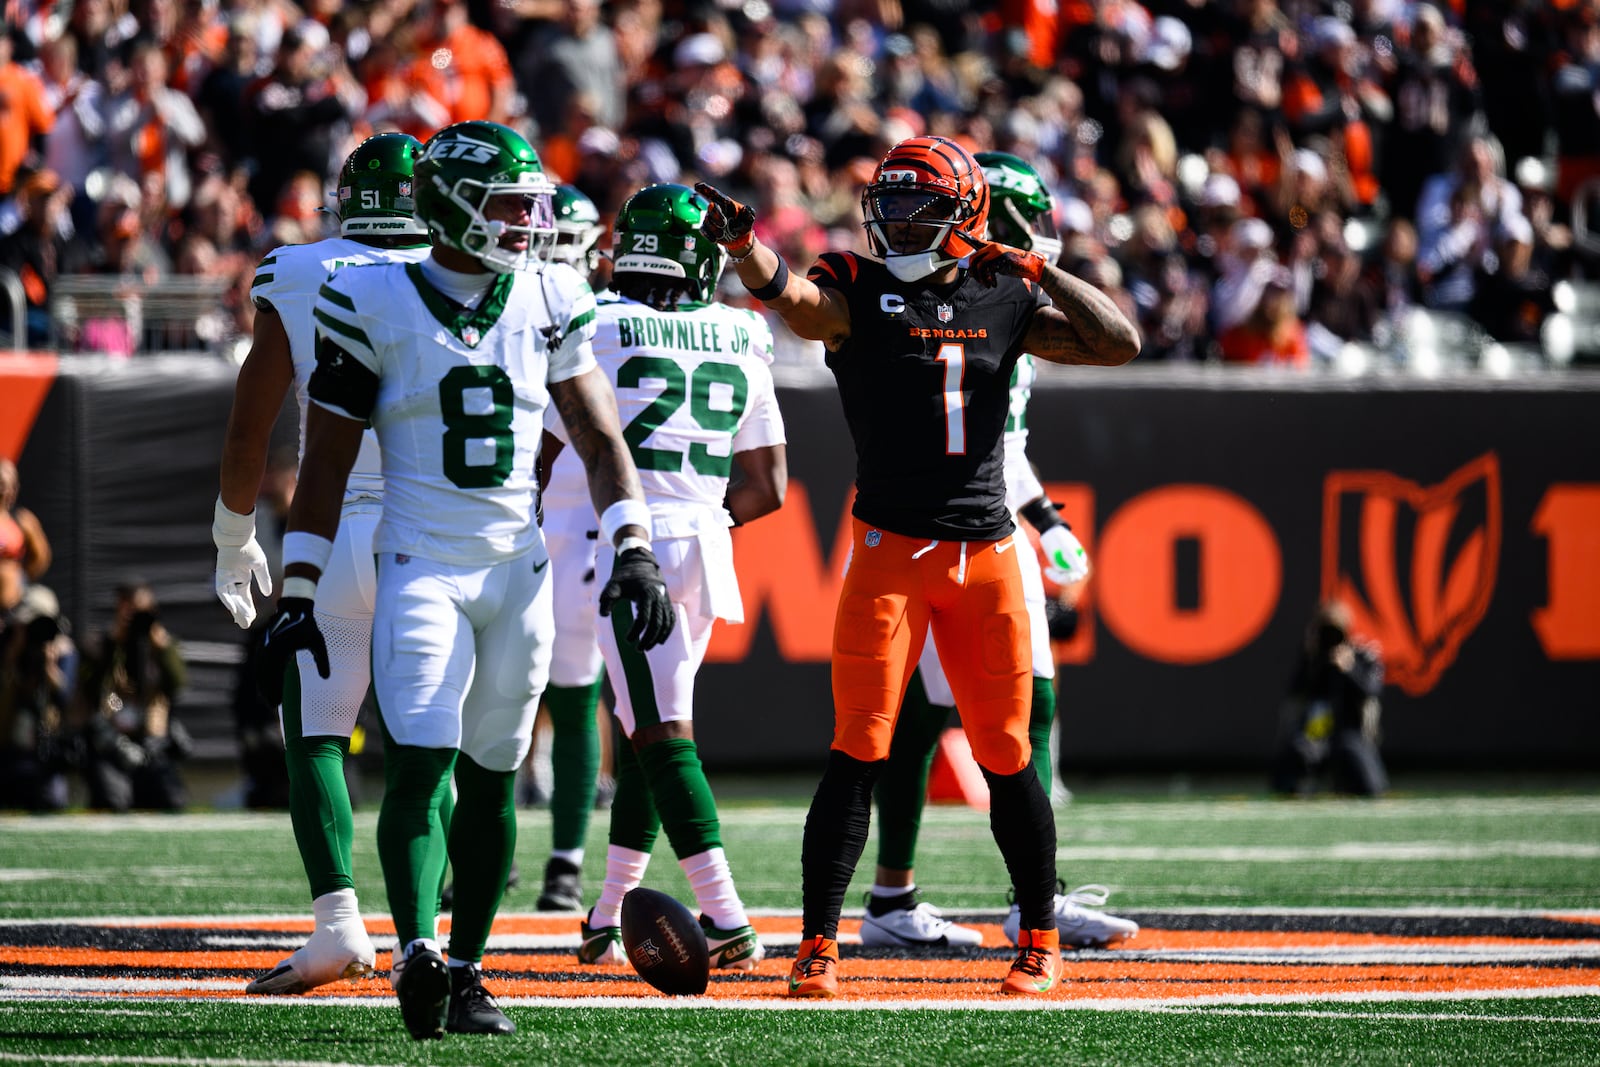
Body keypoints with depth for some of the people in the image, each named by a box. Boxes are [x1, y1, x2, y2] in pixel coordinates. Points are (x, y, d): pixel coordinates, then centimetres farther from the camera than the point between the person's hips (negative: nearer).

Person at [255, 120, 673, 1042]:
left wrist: (634, 547, -4)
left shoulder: (551, 305, 6)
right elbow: (328, 463, 1)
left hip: (520, 569, 4)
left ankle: (465, 969, 14)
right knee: (419, 765, -18)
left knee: (491, 776, 7)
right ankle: (418, 951, -27)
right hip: (420, 567, -4)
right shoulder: (374, 307, -3)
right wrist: (297, 596, -1)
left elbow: (601, 439, 10)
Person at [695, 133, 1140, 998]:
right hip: (890, 546, -2)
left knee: (1006, 757, 8)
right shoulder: (857, 289, -1)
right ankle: (818, 946, -4)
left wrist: (1036, 271, -1)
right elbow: (793, 299, -22)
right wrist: (741, 247, -43)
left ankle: (1040, 941, 21)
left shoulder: (1006, 300, 8)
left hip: (986, 550, 2)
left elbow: (1120, 343, 6)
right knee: (858, 751, -9)